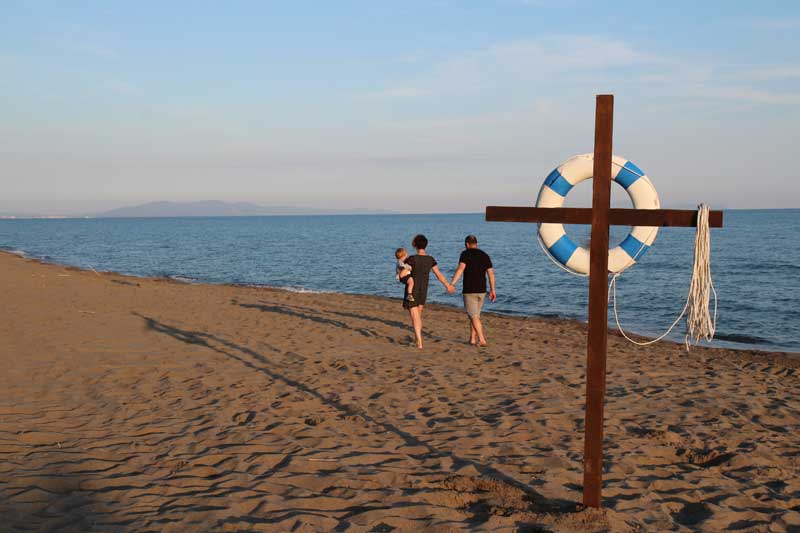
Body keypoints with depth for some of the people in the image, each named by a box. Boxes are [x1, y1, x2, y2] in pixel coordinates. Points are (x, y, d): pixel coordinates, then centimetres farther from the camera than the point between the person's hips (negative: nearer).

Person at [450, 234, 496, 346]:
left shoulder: (465, 254, -5)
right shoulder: (485, 255, 9)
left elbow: (460, 268, -22)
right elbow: (491, 273, 4)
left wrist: (452, 283, -30)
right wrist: (492, 290, 9)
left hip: (469, 290, -5)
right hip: (481, 290, 5)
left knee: (474, 316, -2)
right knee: (474, 315, 18)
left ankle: (482, 340, -9)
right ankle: (472, 339, 21)